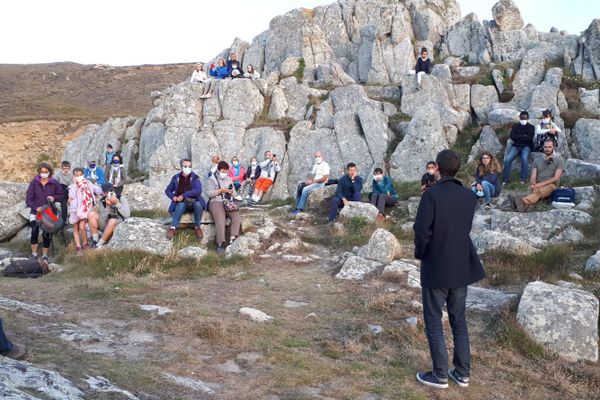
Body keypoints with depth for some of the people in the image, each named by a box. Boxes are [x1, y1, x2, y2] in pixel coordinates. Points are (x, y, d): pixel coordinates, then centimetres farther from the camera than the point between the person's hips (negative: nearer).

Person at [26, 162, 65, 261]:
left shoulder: (54, 183, -4)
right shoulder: (34, 183, -6)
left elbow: (62, 196, 2)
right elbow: (28, 199, -8)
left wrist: (54, 198, -19)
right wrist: (36, 207, -25)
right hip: (35, 212, -1)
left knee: (47, 234, 4)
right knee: (34, 232, -14)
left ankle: (45, 255, 16)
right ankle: (34, 254, -2)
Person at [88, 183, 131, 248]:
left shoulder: (122, 199, -9)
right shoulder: (102, 202, -1)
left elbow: (127, 215, -20)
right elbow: (103, 219, -9)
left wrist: (117, 203, -27)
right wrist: (107, 206, -22)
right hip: (107, 226, 3)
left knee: (112, 221, -36)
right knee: (91, 214, -15)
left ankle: (99, 245, -23)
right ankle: (96, 240, -13)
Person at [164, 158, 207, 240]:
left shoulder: (195, 178, 1)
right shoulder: (176, 178, 7)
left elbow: (198, 191, -15)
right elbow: (167, 190, 16)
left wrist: (184, 195, -20)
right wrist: (173, 197, -6)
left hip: (194, 202, -1)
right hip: (181, 203, 1)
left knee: (198, 204, -36)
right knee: (181, 205, -36)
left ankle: (197, 227, -17)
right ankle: (173, 228, -38)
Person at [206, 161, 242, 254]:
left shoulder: (229, 180, 24)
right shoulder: (212, 179, 9)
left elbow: (235, 194, 21)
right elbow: (209, 193, -4)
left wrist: (231, 191, -3)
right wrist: (220, 190, -15)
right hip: (216, 202, -4)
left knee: (236, 215, -28)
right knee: (220, 219, -33)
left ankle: (232, 239, -34)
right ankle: (220, 243, -34)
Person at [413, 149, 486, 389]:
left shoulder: (432, 194, -18)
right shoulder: (469, 196, -1)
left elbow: (422, 230, -19)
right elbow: (466, 228, 7)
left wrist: (419, 253, -2)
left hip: (435, 268, -5)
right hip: (461, 266, 5)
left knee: (434, 322, 7)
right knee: (459, 321, 16)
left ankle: (440, 375, 13)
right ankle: (462, 373, 22)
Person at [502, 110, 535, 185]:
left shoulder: (531, 127, 7)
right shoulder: (515, 126, 13)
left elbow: (529, 138, -9)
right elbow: (512, 136, -1)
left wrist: (518, 137, -4)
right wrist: (523, 136, -4)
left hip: (526, 146, -2)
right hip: (516, 146, 2)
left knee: (524, 158, -34)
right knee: (507, 159, -23)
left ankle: (523, 179, -27)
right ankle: (505, 179, -19)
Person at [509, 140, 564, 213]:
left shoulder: (559, 160, 8)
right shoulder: (537, 160, 19)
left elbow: (556, 178, -4)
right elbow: (533, 177, 7)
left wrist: (540, 184, -16)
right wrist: (534, 185, -18)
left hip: (550, 185, -3)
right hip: (538, 186, 4)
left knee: (538, 192, -41)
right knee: (534, 191, -37)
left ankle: (522, 201, -72)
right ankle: (528, 205, -72)